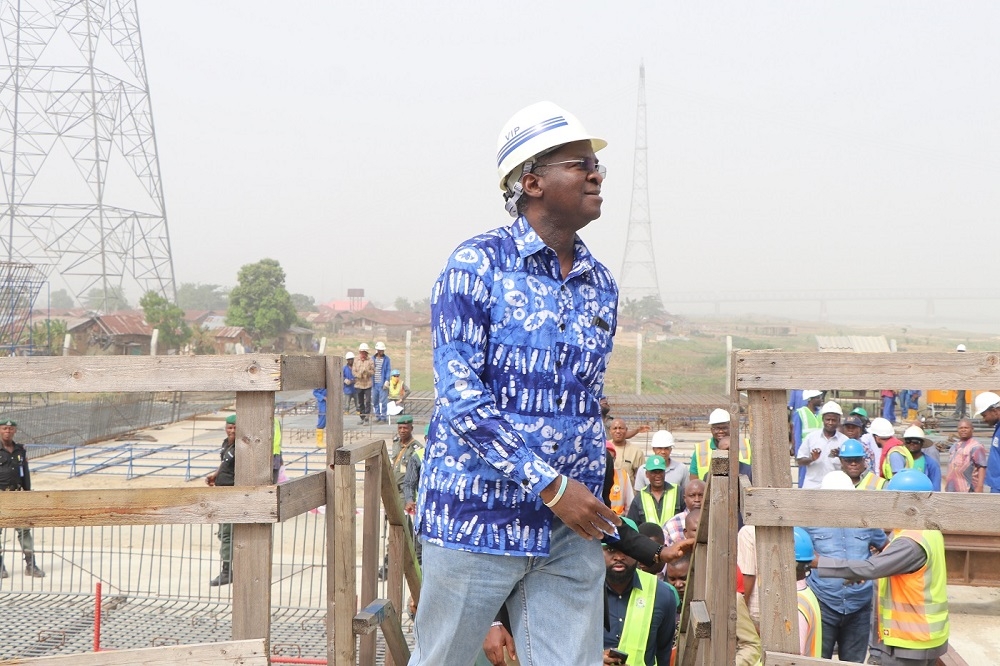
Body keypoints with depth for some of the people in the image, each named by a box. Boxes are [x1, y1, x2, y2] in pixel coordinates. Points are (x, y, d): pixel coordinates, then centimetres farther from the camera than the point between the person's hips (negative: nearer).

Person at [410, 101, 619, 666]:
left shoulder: (601, 285, 10)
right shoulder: (478, 264, -9)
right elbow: (460, 397, -16)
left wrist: (594, 503, 12)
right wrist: (552, 487, -17)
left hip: (573, 526, 5)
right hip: (478, 516, -5)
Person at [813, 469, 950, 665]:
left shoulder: (912, 542, -24)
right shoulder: (927, 531, 8)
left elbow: (870, 568, -30)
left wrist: (818, 562, -29)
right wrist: (856, 574, 0)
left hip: (910, 640, -9)